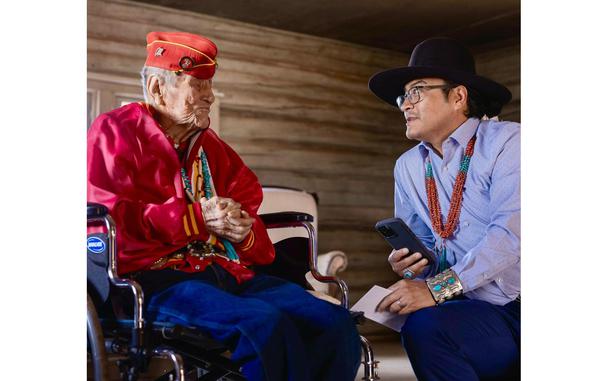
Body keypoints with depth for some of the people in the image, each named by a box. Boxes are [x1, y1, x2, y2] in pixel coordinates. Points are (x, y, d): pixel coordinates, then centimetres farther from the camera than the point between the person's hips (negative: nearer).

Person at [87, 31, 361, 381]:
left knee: (336, 324, -15)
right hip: (155, 277, -6)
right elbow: (107, 218, -8)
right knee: (267, 325, -33)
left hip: (229, 273, 6)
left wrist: (243, 230, -2)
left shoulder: (211, 146, 25)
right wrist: (195, 218, -14)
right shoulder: (115, 131, 6)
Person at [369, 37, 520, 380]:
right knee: (423, 326, -27)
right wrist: (411, 261, -4)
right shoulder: (408, 166, 14)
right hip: (482, 312, 5)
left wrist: (439, 287, -22)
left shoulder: (506, 141, -4)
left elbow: (511, 231, -16)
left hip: (517, 304, -4)